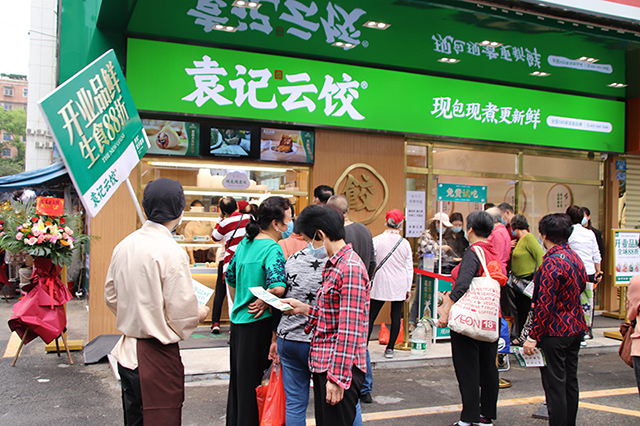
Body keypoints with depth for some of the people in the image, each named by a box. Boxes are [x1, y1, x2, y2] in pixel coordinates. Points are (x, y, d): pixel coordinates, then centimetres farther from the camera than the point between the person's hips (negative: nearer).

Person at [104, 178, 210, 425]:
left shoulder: (124, 246, 3)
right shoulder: (171, 252, -20)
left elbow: (111, 296, 14)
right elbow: (183, 314, -18)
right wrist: (199, 314, 2)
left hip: (126, 352, 7)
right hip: (157, 357, -7)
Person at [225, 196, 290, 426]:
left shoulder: (245, 243, 7)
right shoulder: (272, 248, -17)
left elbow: (230, 276, 20)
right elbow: (278, 287, -32)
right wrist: (264, 300, -14)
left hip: (237, 319, 8)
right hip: (258, 323, -8)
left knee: (237, 380, 20)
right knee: (253, 383, 4)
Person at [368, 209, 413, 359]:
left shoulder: (376, 240, -7)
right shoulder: (405, 243, 0)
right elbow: (409, 268, 6)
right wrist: (408, 289, 14)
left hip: (380, 284, -2)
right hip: (399, 285, 2)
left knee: (371, 316, 3)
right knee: (396, 316, 9)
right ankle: (390, 348, 11)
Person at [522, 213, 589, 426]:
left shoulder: (552, 263, -21)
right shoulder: (574, 257, 6)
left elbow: (545, 305, -23)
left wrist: (533, 337, -19)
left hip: (555, 331, -9)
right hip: (576, 328, 9)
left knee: (554, 384, -1)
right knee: (570, 380, 17)